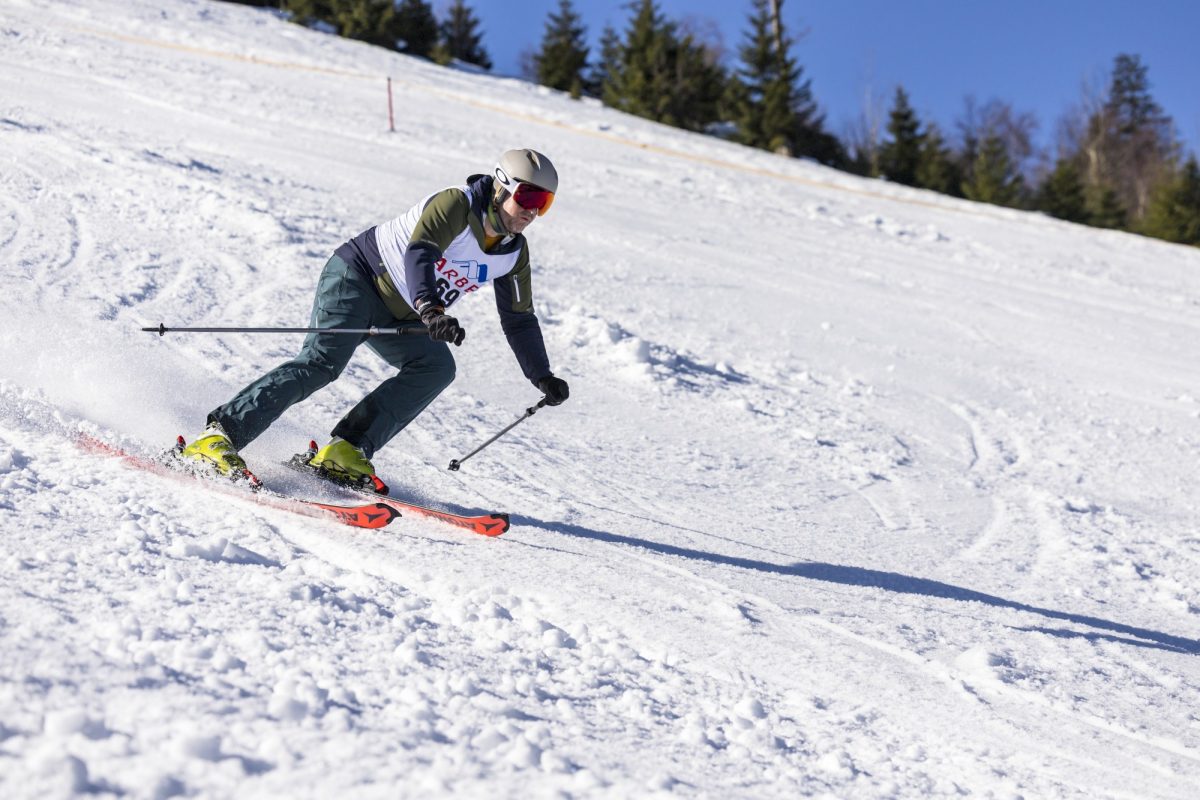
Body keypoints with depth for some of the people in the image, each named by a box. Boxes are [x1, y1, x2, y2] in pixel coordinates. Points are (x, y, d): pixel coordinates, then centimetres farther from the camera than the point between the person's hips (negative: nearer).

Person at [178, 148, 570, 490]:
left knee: (436, 367, -18)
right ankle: (220, 435, -29)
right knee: (323, 360, -28)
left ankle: (345, 450, -20)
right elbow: (419, 254, -36)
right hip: (357, 277, -8)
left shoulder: (514, 252, 3)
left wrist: (543, 376, 12)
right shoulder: (456, 205, -19)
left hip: (398, 318, 8)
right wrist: (430, 308, -53)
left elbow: (519, 320, 15)